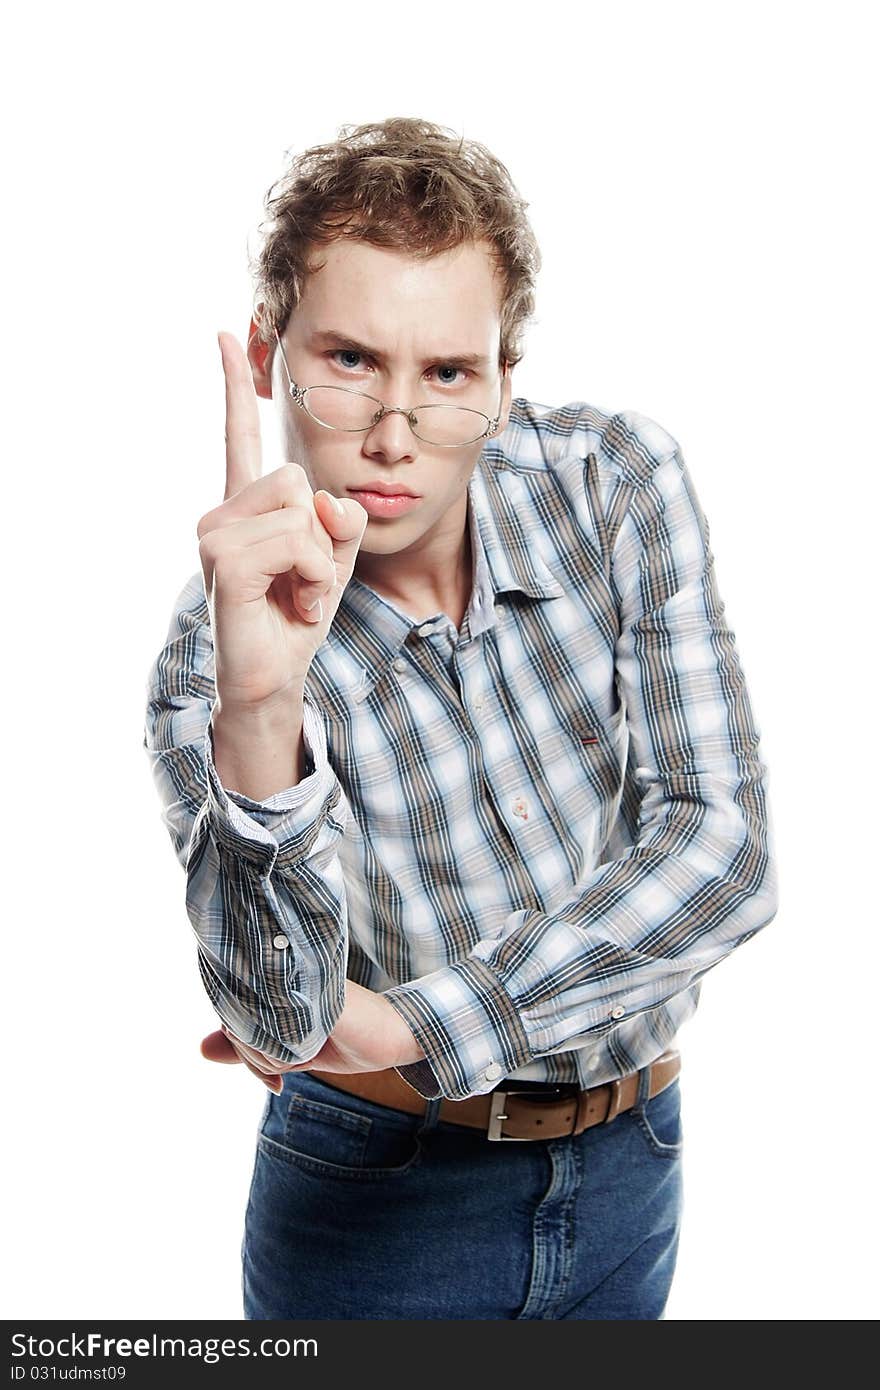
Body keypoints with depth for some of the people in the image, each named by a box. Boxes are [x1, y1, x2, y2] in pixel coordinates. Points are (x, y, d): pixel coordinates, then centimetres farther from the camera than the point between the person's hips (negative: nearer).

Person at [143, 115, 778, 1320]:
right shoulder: (214, 654, -17)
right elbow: (282, 1015, -29)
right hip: (376, 1202, -2)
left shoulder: (621, 484, -13)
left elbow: (725, 851, -16)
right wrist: (256, 711, -45)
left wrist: (412, 1020, -20)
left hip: (630, 1166, 3)